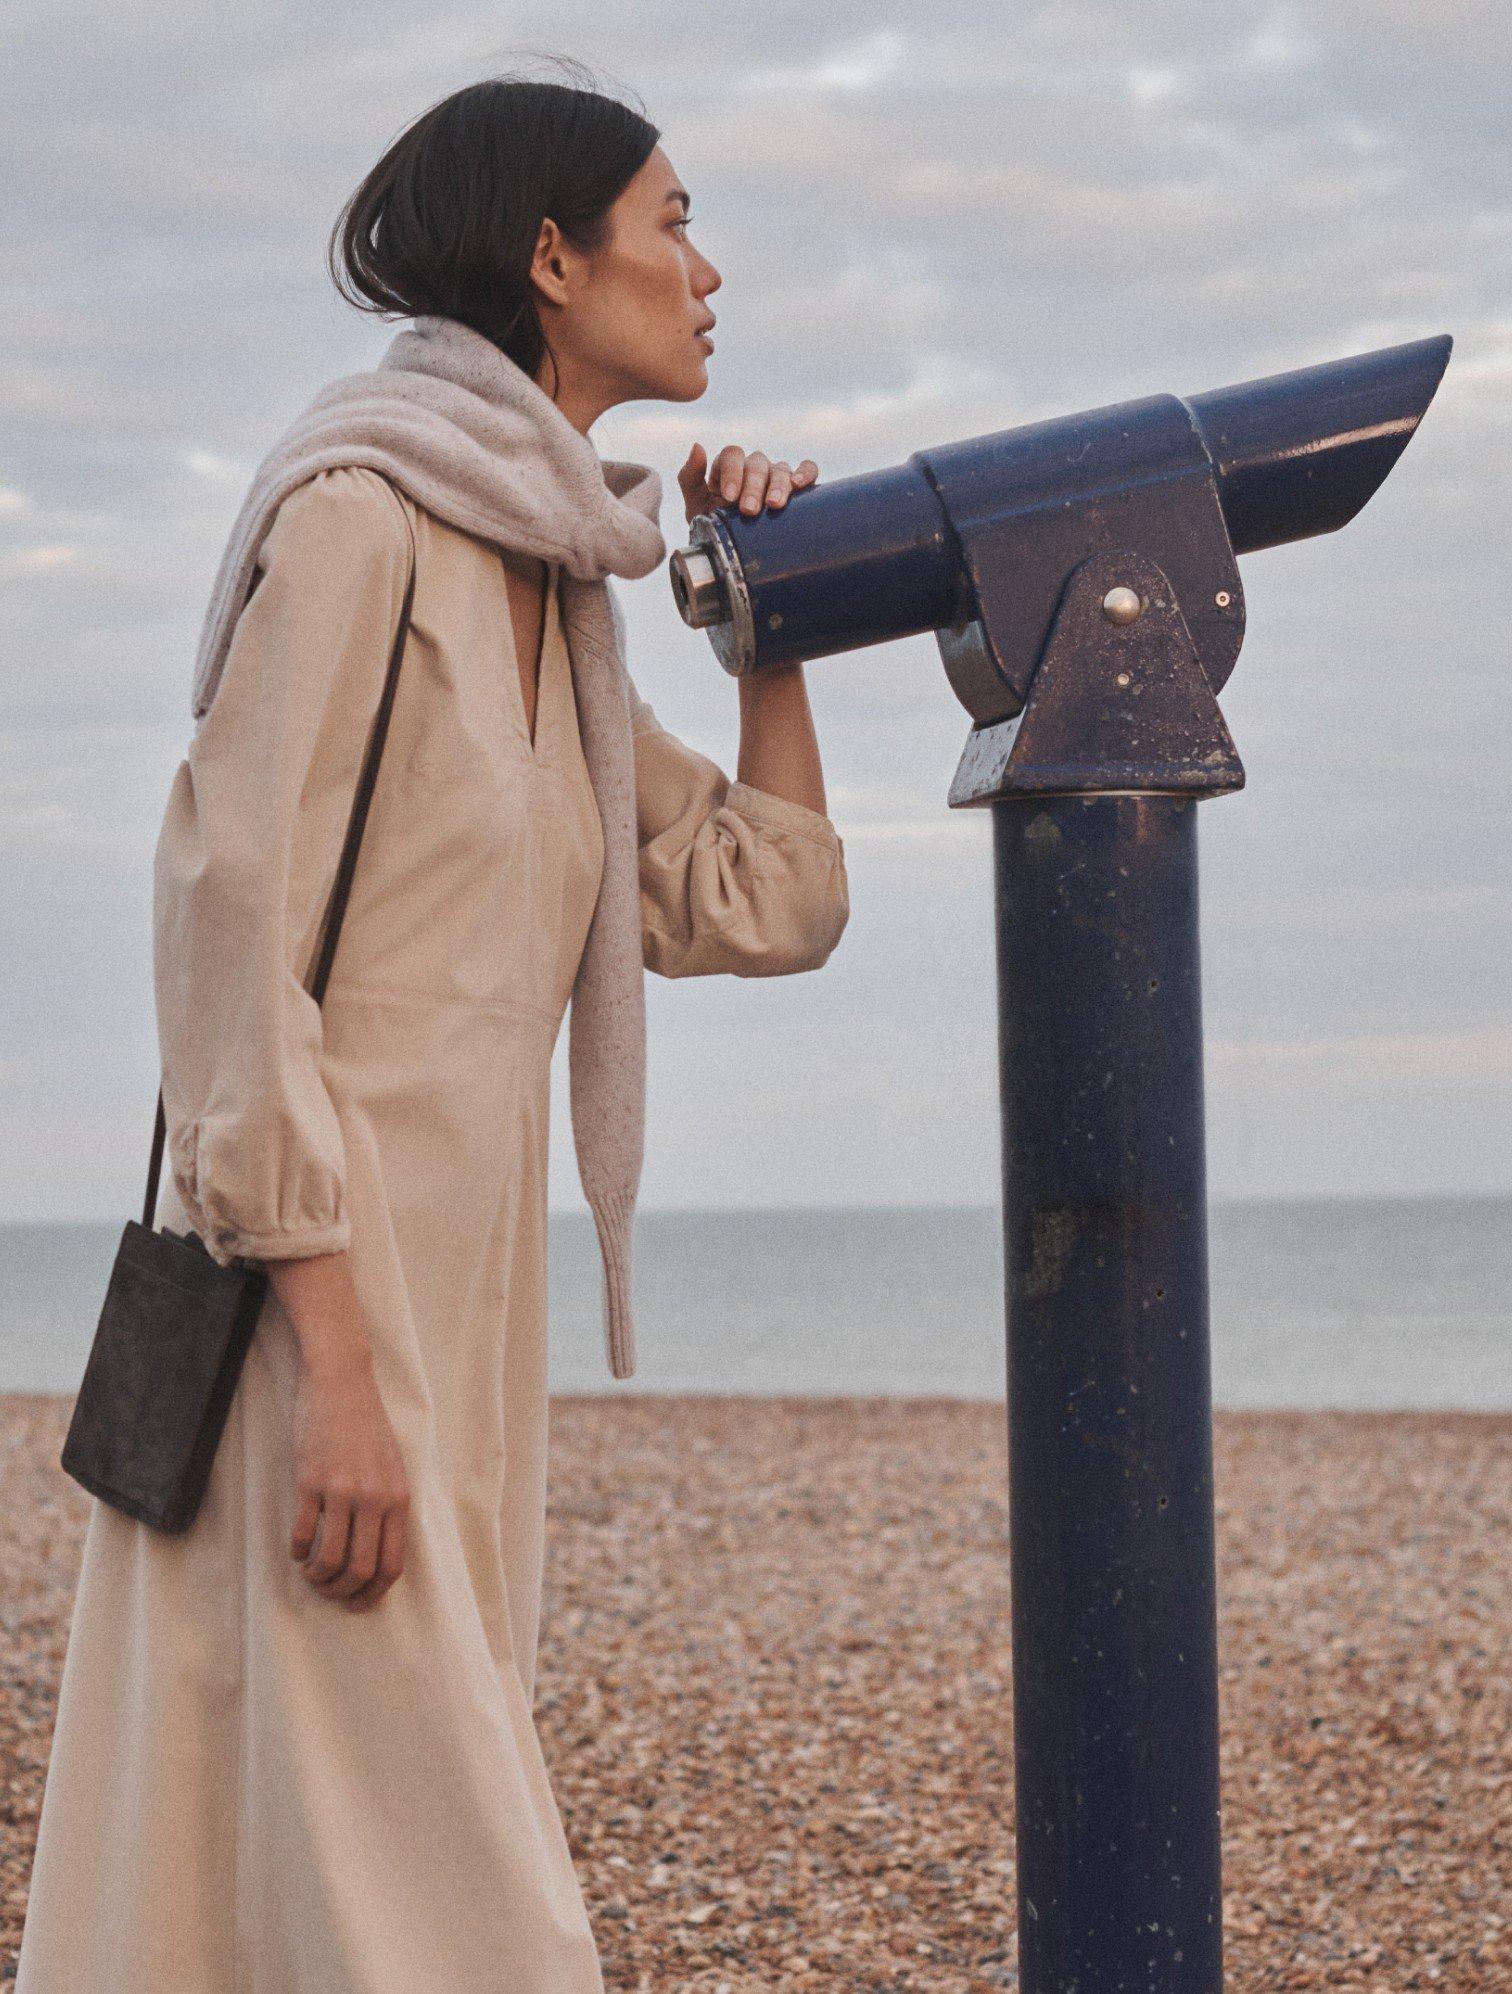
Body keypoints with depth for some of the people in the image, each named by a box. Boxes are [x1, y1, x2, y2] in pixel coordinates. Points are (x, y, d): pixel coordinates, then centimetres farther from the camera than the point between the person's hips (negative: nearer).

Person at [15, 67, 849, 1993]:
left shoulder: (551, 589, 17)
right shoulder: (360, 518, -9)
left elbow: (770, 904, 22)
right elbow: (231, 927, -16)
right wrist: (336, 1363, -20)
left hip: (457, 1321, 8)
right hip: (319, 1310, -8)